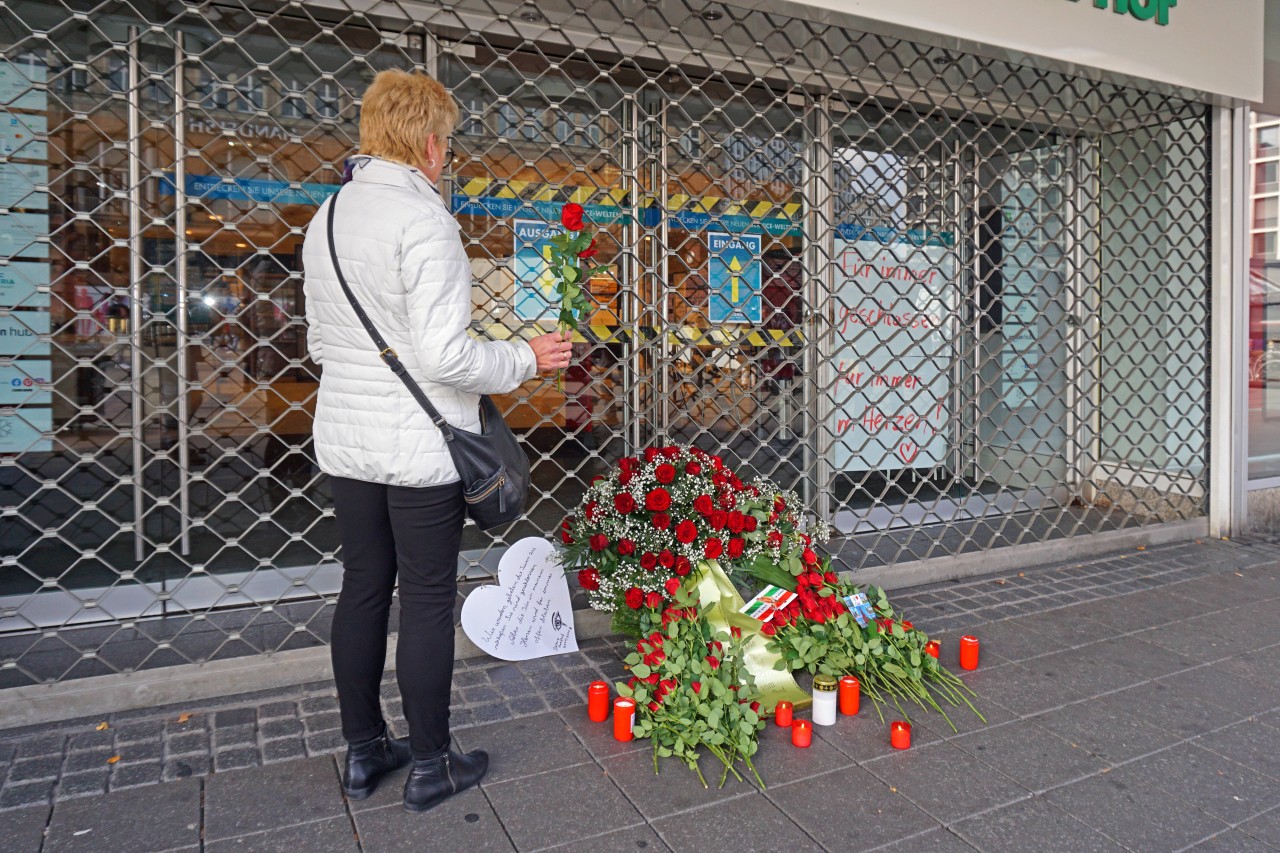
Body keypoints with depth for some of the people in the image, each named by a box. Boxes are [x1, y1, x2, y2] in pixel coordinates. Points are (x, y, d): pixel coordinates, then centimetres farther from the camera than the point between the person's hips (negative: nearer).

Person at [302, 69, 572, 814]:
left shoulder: (328, 218, 9)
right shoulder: (424, 217, -17)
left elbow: (319, 341, 15)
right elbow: (444, 354, -23)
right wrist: (527, 360, -9)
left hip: (346, 441, 8)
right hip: (420, 446, -8)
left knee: (364, 589, 16)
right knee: (428, 599, 5)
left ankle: (364, 751, 31)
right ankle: (431, 766, 20)